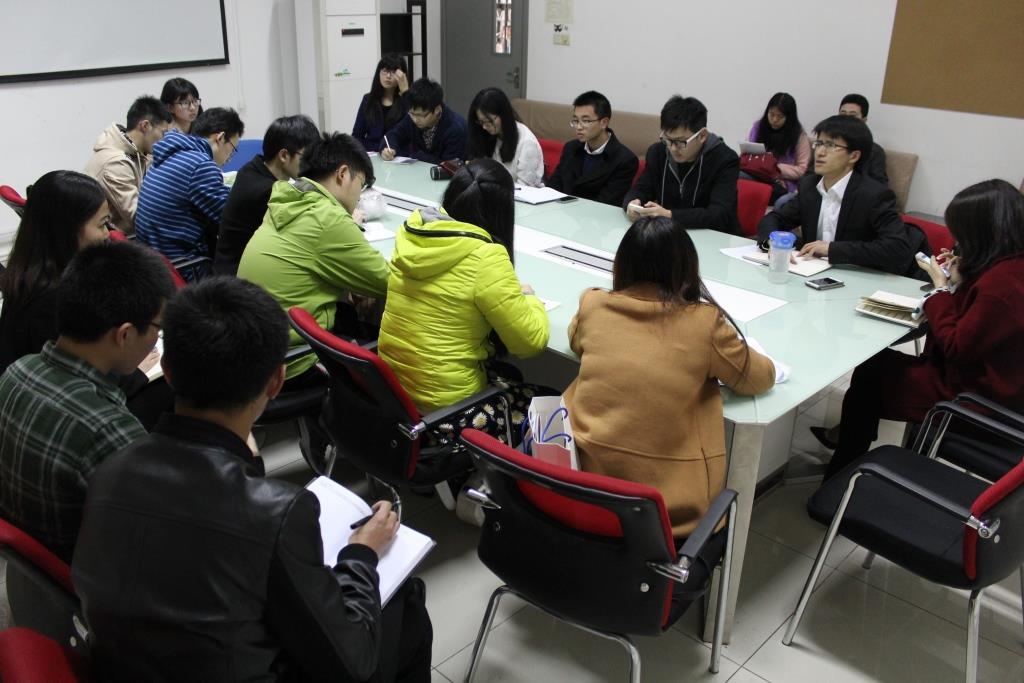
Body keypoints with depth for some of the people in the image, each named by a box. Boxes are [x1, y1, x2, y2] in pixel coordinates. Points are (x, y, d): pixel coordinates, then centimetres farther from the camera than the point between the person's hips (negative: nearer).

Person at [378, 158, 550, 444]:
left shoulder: (411, 232, -3)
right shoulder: (485, 257, -23)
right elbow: (531, 340, -16)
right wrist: (528, 297, 3)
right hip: (446, 410, -7)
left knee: (510, 378, 28)